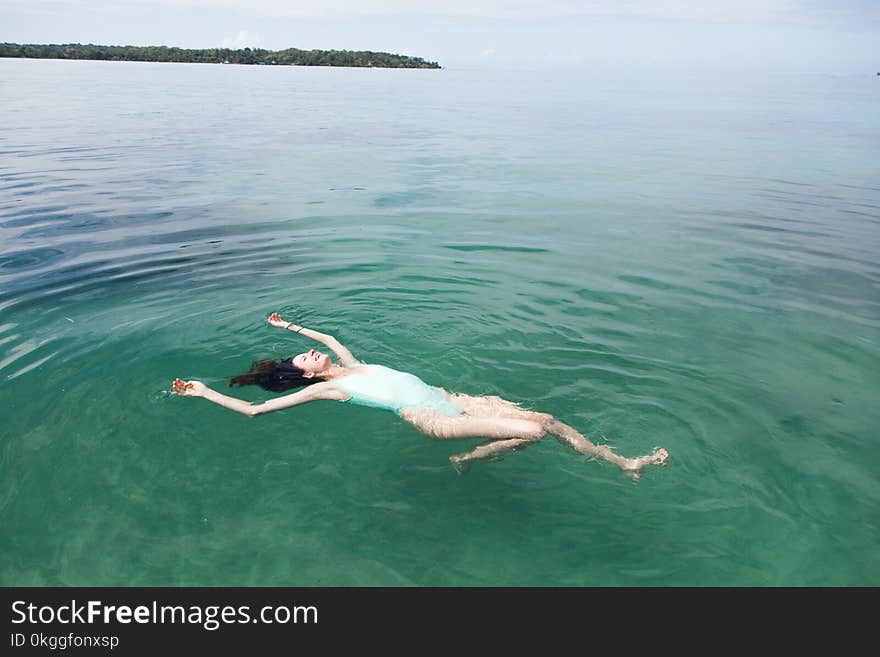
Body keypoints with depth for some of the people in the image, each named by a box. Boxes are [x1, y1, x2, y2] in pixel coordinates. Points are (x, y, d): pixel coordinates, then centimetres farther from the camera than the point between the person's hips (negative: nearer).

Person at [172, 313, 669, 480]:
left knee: (546, 419, -2)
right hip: (429, 418, -8)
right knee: (533, 429, -25)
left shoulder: (350, 366, 21)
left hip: (449, 399, 8)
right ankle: (469, 460, -1)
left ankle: (623, 463, 9)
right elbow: (254, 409, -1)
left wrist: (291, 328, 47)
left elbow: (331, 337, 43)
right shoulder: (323, 389, 0)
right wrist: (201, 391, 5)